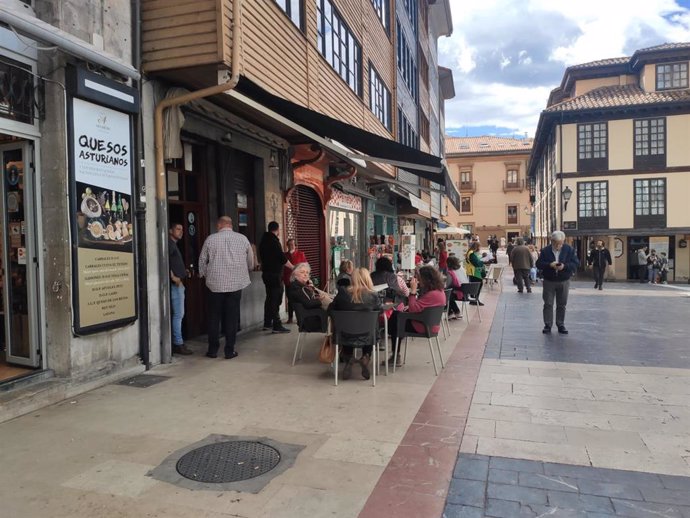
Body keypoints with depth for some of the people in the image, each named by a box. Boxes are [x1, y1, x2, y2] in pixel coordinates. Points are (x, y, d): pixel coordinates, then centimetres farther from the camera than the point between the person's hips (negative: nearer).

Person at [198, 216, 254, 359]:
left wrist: (204, 274, 25)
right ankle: (230, 350, 10)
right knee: (232, 317, 6)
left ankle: (213, 349, 15)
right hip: (236, 283, 0)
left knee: (214, 317, 10)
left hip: (215, 284, 0)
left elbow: (202, 260, 7)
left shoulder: (210, 239, 0)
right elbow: (251, 262, 10)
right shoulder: (242, 239, 2)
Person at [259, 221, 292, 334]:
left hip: (266, 273, 9)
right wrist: (293, 268, -6)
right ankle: (277, 326, -6)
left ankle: (267, 324, 23)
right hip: (274, 274, -9)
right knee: (275, 300, -7)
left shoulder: (263, 240, 11)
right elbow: (282, 258, -16)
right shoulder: (274, 240, -15)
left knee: (270, 298, 16)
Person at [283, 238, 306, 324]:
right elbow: (282, 268, 10)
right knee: (289, 299, 7)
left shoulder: (301, 254, 1)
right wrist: (282, 279, 7)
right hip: (288, 280, 2)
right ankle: (290, 318, 13)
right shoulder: (285, 255, 7)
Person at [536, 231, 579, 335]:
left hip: (564, 282, 1)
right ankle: (547, 325, 10)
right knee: (548, 304, 2)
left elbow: (576, 263, -6)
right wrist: (550, 265, -23)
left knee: (562, 305, 8)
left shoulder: (569, 249, -3)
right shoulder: (545, 250, -4)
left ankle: (561, 325, 18)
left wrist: (564, 266, -23)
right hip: (549, 281, -1)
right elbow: (538, 264, -6)